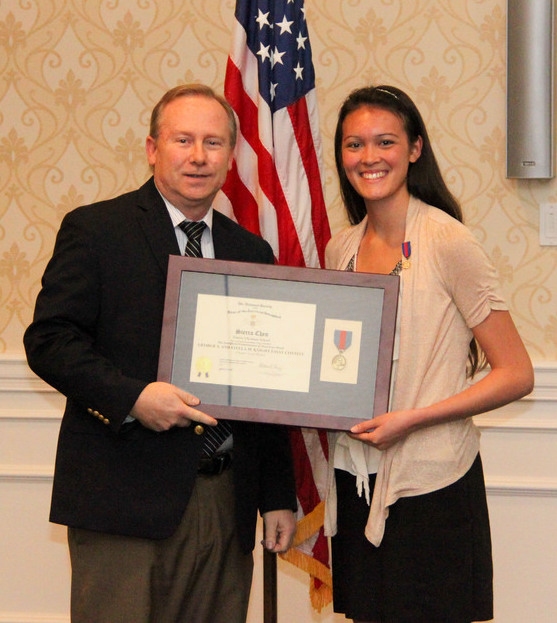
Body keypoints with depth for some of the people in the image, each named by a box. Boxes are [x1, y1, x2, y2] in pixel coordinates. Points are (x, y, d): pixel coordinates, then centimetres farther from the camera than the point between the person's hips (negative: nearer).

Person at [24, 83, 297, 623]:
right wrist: (131, 397, -22)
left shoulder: (252, 252, 16)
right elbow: (48, 340, -7)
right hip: (124, 494, -5)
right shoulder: (94, 230, 1)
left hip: (227, 501, 5)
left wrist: (278, 497, 13)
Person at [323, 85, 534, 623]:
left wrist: (410, 419, -19)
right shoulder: (340, 249, 8)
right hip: (355, 478, 6)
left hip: (431, 483, -6)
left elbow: (516, 374, -12)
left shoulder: (447, 241, -11)